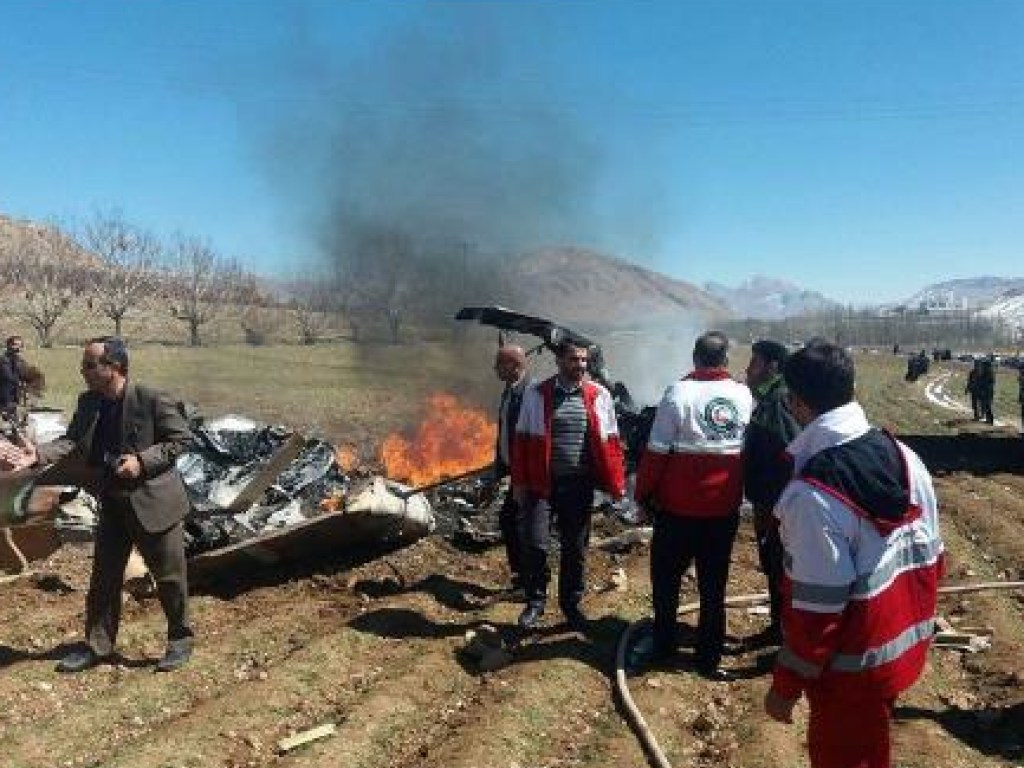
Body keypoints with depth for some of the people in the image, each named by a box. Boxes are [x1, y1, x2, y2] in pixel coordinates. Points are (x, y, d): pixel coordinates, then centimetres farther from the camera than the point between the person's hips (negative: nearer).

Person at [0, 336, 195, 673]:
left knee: (169, 576, 6)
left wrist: (142, 461, -23)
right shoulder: (88, 402, 2)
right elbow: (71, 441, -2)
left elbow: (181, 439, -14)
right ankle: (97, 645, 30)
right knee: (103, 578, 15)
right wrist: (37, 454, -20)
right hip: (112, 504, 6)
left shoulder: (153, 400, -18)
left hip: (153, 502, -6)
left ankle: (180, 639, 25)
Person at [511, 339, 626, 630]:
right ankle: (535, 601, 18)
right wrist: (519, 482, -2)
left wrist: (616, 482, -1)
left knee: (575, 547, 11)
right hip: (541, 483, -1)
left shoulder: (600, 396, 1)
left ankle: (571, 603, 28)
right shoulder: (536, 394, -1)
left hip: (579, 485, 1)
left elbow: (611, 441, 4)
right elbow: (522, 441, 1)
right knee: (535, 544, -4)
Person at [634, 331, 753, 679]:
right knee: (714, 584, 12)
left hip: (677, 506, -3)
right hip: (724, 507, 3)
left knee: (666, 576, 15)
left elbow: (656, 451, -11)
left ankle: (663, 644, 25)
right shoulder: (744, 396, 0)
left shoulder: (679, 392, -11)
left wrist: (644, 494, -3)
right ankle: (709, 657, 17)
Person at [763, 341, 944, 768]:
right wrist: (913, 619, 20)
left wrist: (786, 686, -12)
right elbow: (929, 558, 5)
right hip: (904, 642, 7)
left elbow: (815, 608, -24)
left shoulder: (812, 495, -29)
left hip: (853, 666, -7)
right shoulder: (904, 457, -5)